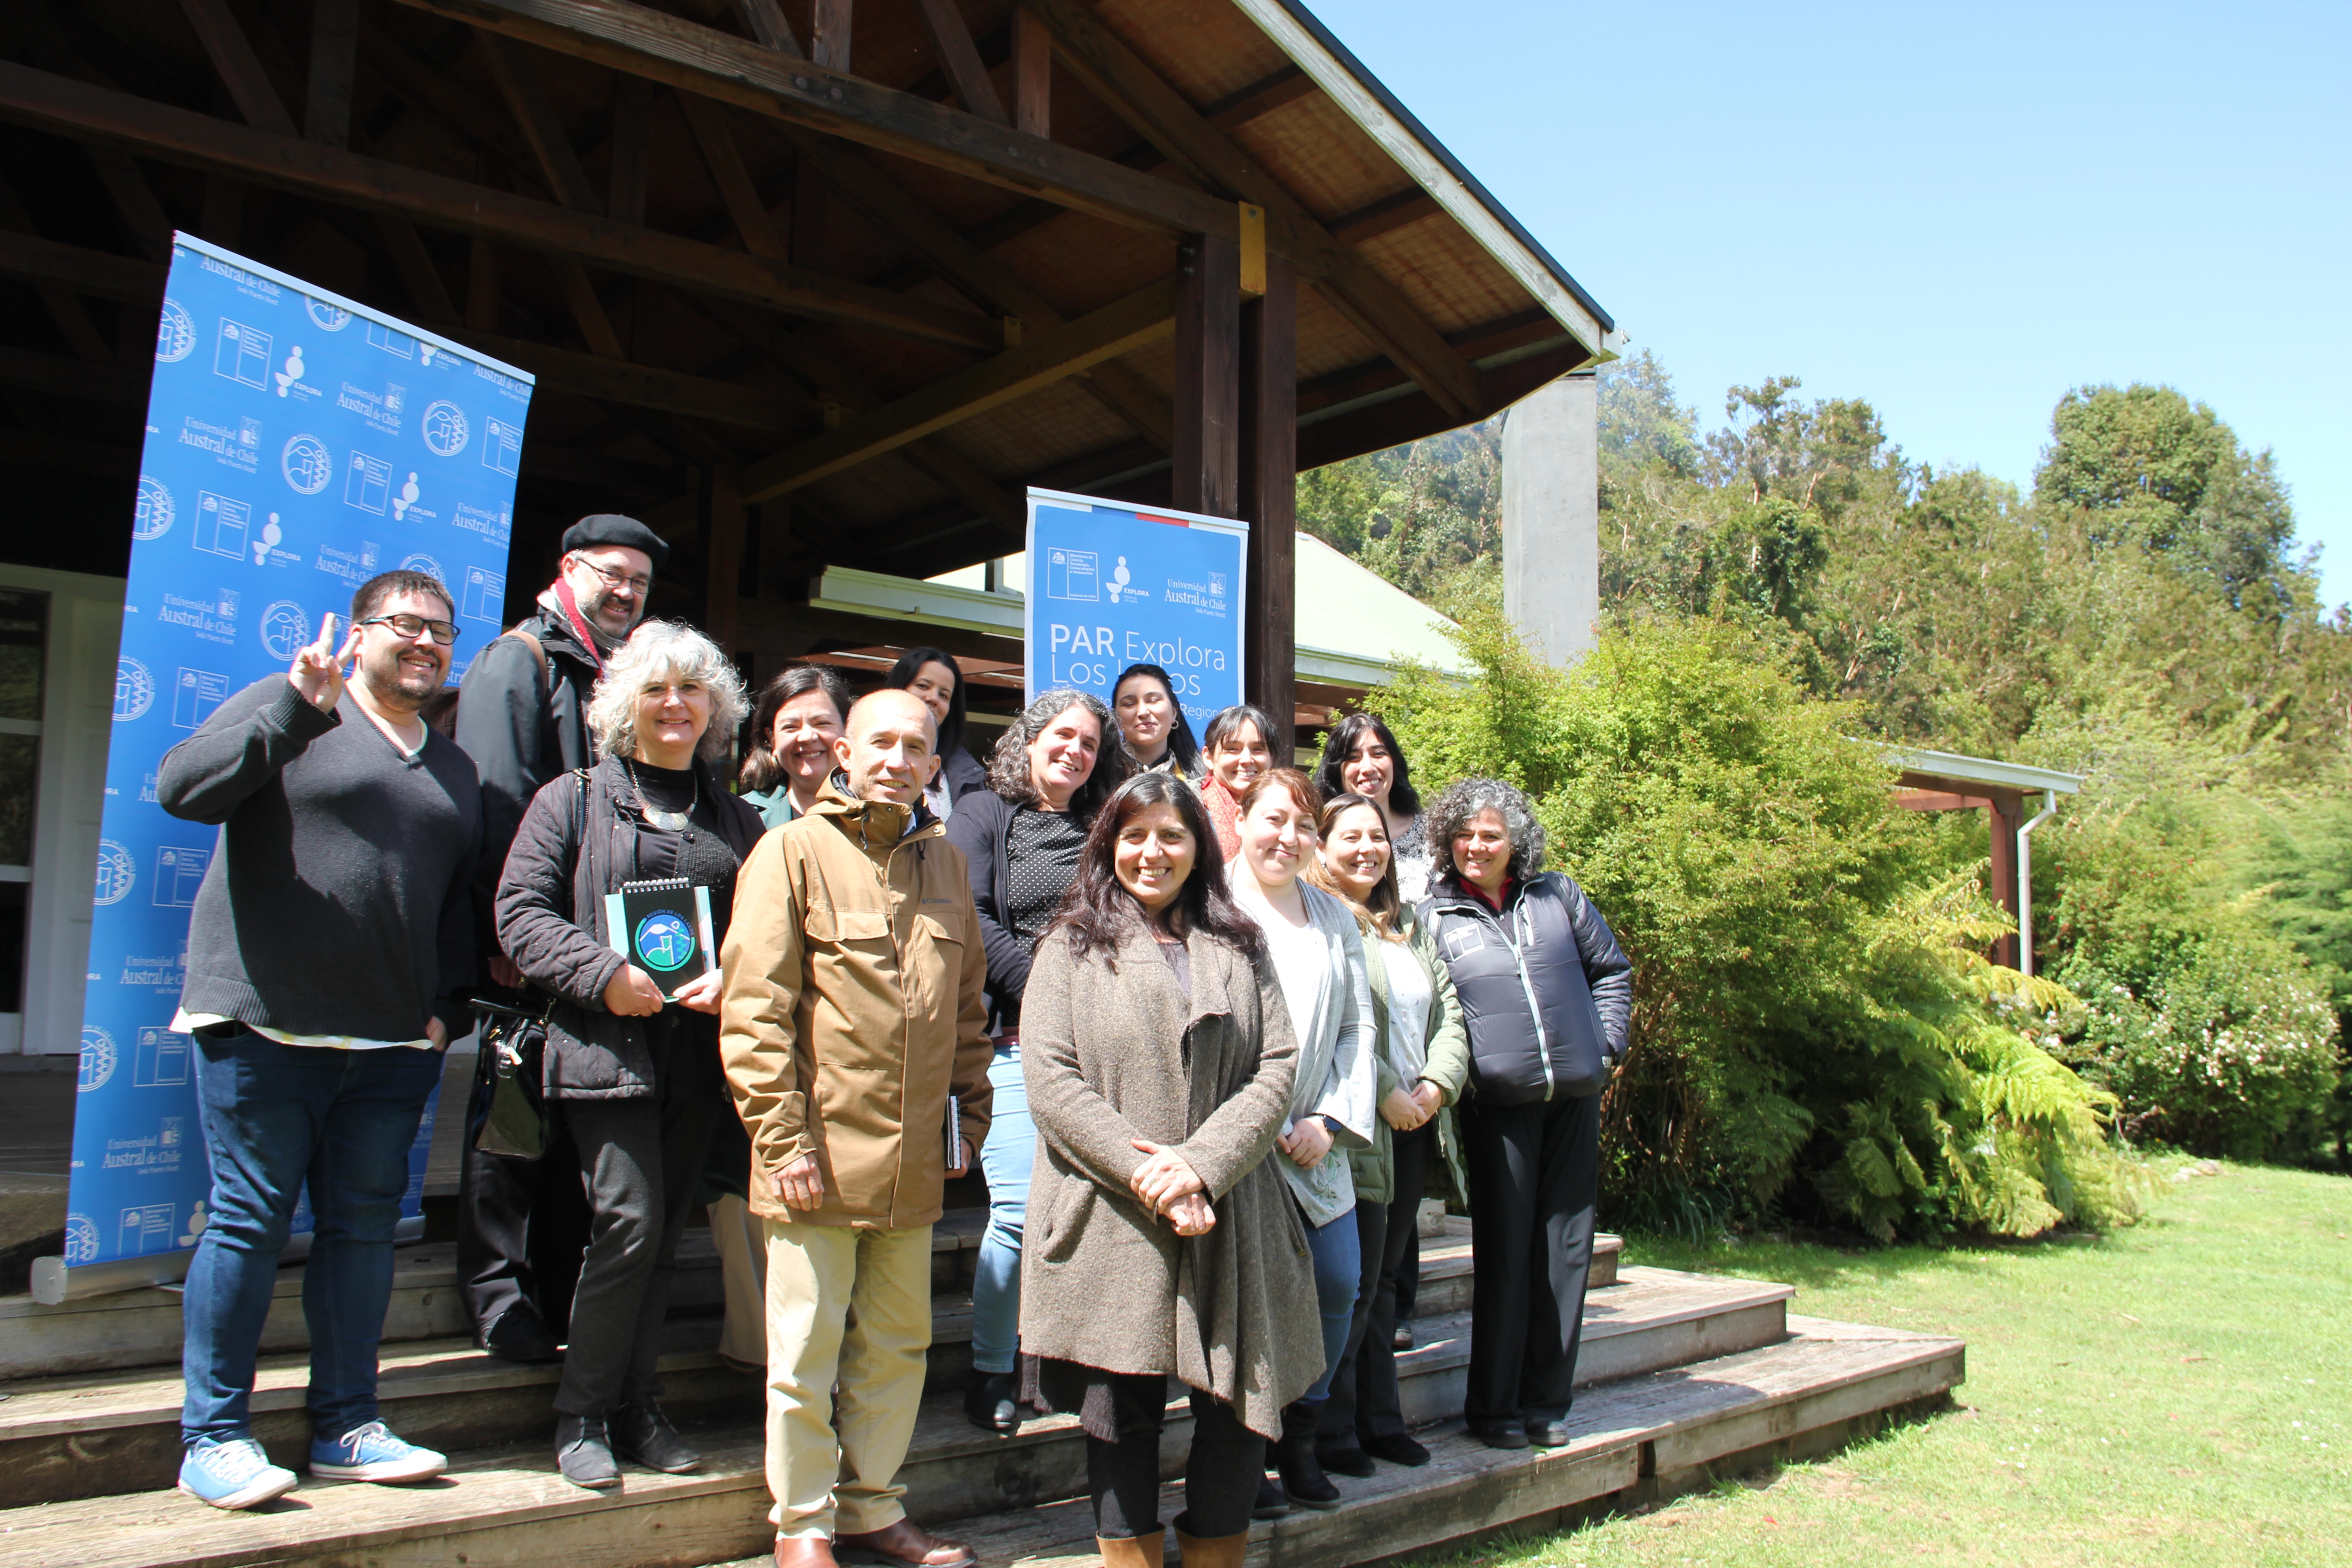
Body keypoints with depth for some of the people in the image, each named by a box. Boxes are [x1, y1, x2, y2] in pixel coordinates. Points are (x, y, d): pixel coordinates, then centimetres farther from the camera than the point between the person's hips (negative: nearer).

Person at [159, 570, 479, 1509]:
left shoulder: (455, 769, 18)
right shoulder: (286, 710, 1)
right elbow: (180, 787, -13)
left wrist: (449, 1007, 8)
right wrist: (297, 711, -23)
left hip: (393, 1046, 5)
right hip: (266, 1027, -5)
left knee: (364, 1228, 9)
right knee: (250, 1223, 0)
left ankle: (346, 1428, 19)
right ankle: (212, 1437, 12)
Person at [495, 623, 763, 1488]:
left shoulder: (735, 818, 15)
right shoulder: (574, 800, 5)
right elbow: (522, 910, -2)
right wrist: (602, 973, -15)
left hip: (697, 1053, 4)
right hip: (606, 1049, -4)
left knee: (665, 1233, 10)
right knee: (630, 1221, -11)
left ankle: (639, 1406, 22)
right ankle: (583, 1415, 6)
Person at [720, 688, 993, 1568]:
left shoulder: (945, 864, 12)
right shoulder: (795, 851, -4)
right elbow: (753, 1007, -9)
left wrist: (969, 1116, 12)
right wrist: (781, 1137, -13)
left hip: (914, 1163, 5)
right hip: (820, 1155, -5)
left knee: (897, 1346, 14)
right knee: (806, 1351, 5)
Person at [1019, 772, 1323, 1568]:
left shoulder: (1239, 949, 13)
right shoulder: (1072, 947, 6)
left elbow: (1277, 1069, 3)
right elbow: (1050, 1081, -5)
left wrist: (1200, 1165, -13)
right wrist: (1145, 1177, -14)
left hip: (1228, 1222, 2)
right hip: (1111, 1227, -2)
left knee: (1236, 1412, 4)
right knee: (1121, 1414, 4)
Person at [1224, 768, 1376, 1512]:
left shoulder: (1336, 918, 13)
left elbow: (1358, 1027, 11)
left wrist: (1331, 1120, -2)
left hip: (1317, 1141, 5)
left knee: (1338, 1285, 5)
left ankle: (1298, 1440, 25)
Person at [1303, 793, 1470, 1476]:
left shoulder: (1409, 927, 18)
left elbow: (1449, 1010, 15)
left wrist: (1436, 1084, -1)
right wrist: (1384, 1094, -15)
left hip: (1413, 1126, 8)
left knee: (1383, 1278, 15)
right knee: (1354, 1281, -4)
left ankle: (1380, 1419, 23)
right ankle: (1330, 1429, 8)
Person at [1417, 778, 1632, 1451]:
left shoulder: (1558, 895, 9)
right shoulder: (1434, 917, 2)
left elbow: (1611, 970, 16)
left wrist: (1606, 1045, 7)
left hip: (1576, 1094, 3)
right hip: (1498, 1102, -3)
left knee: (1566, 1246, 7)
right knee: (1503, 1251, 1)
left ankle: (1546, 1400, 19)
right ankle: (1492, 1406, 14)